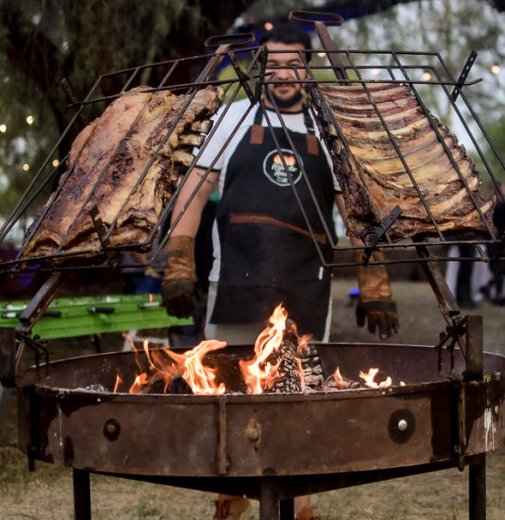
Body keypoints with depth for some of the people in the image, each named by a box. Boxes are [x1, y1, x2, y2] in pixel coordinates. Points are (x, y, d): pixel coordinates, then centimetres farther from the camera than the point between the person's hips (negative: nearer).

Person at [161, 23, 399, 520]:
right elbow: (195, 188, 6)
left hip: (305, 288, 1)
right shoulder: (237, 117, 10)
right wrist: (178, 265, -4)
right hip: (237, 283, -1)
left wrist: (373, 283, 2)